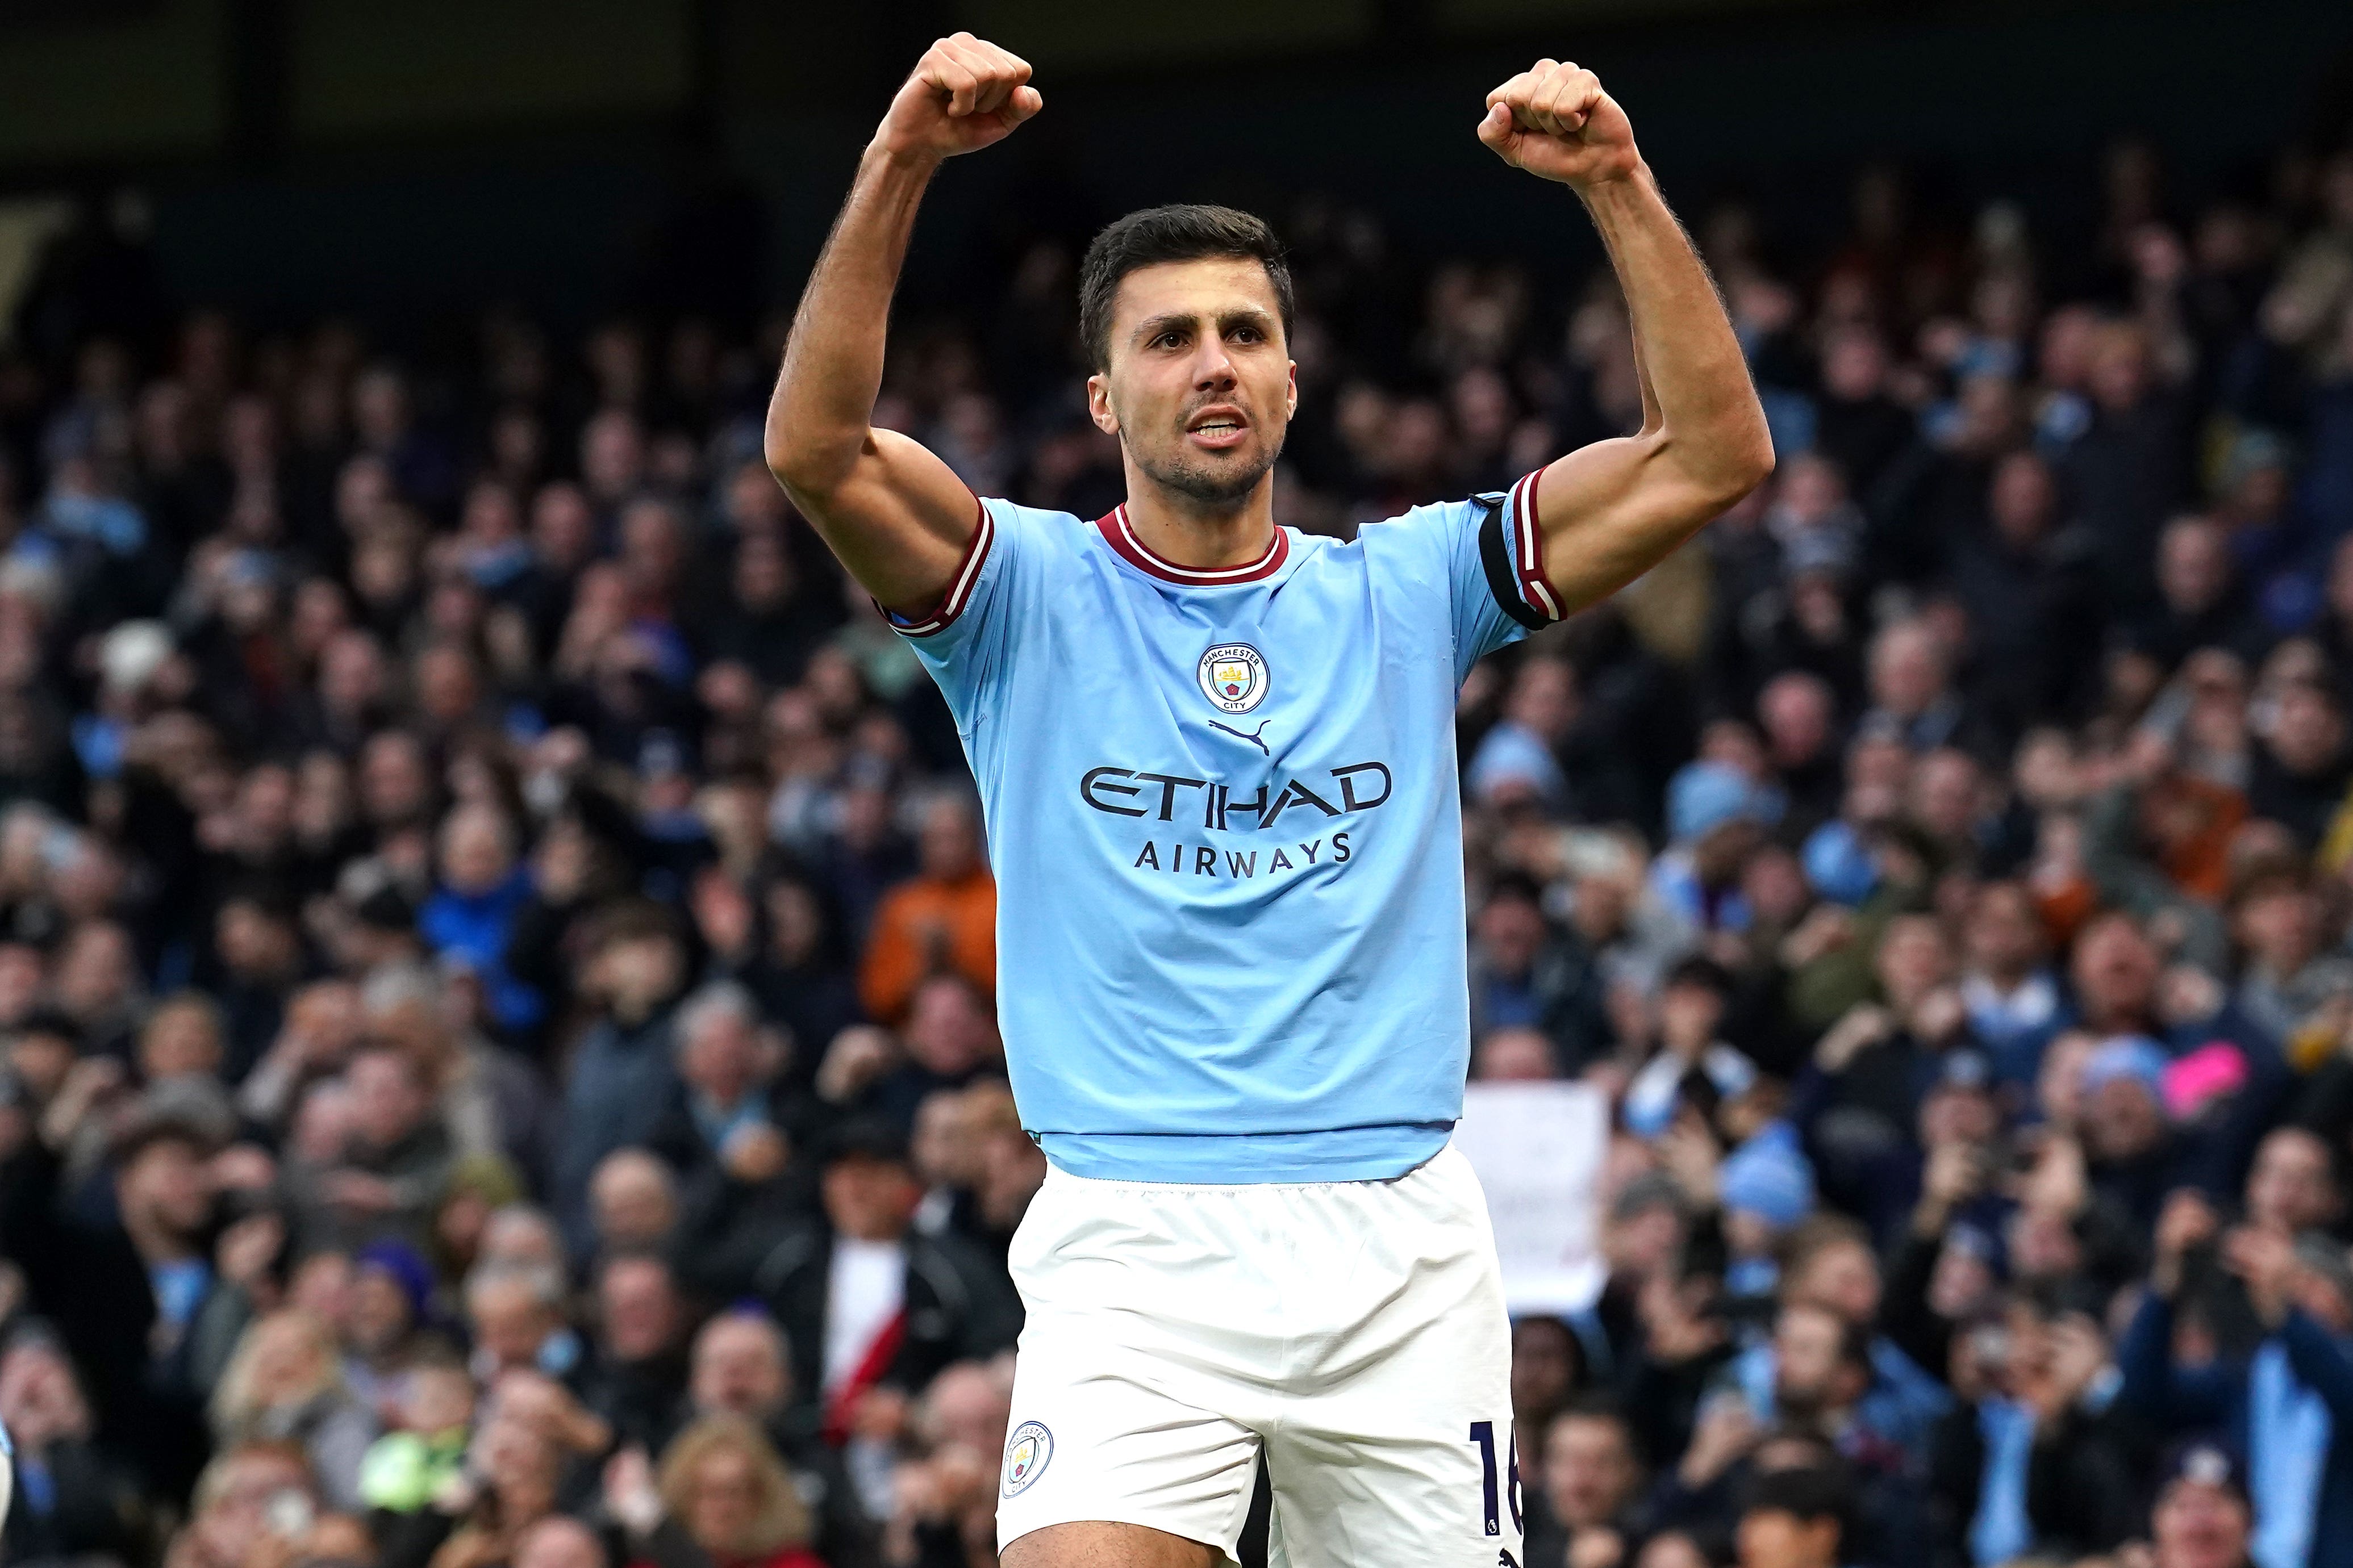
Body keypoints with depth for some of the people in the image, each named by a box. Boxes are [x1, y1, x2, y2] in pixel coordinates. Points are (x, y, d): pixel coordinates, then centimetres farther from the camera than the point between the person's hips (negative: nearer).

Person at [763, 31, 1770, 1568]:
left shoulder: (1405, 593, 11)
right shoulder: (1030, 594, 5)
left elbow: (1716, 454, 4)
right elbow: (817, 447, -13)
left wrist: (1619, 185, -6)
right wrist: (901, 163, -23)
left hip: (1403, 1248, 3)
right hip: (1133, 1249, -3)